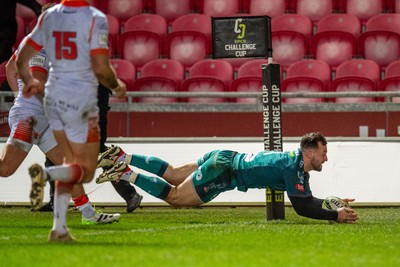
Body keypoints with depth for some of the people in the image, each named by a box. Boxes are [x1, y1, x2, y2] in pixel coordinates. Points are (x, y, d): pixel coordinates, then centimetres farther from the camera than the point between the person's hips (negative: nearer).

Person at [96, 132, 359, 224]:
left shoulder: (298, 161, 5)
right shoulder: (294, 167, -23)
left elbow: (307, 200, 15)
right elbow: (301, 207, -28)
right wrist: (335, 215, -28)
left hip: (224, 159, 9)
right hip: (223, 171, -9)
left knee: (171, 174, 20)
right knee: (173, 196, 0)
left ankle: (120, 157, 23)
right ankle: (125, 174, 3)